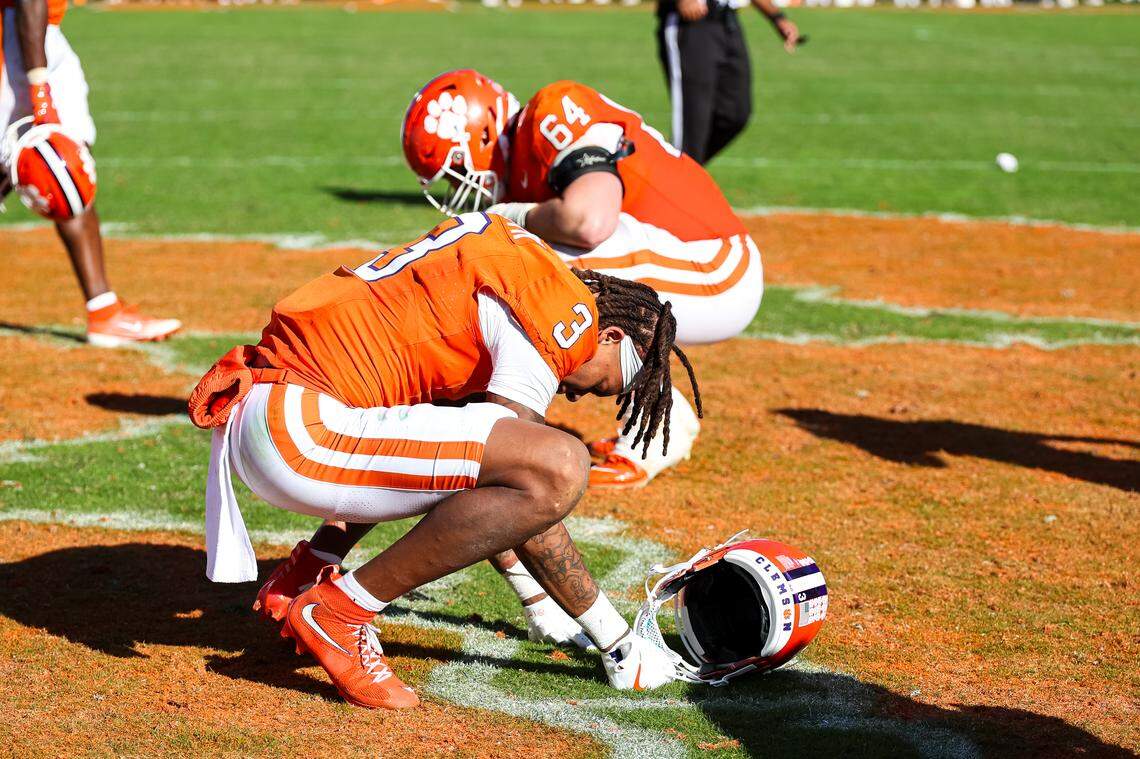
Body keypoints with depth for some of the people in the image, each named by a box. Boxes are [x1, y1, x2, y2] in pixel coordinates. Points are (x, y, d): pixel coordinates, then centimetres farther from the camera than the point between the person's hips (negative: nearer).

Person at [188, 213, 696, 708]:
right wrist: (614, 638, 0)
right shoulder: (570, 312, -6)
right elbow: (531, 486, -8)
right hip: (298, 430, -11)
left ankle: (305, 574, 19)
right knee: (559, 465, -20)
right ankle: (339, 613, -10)